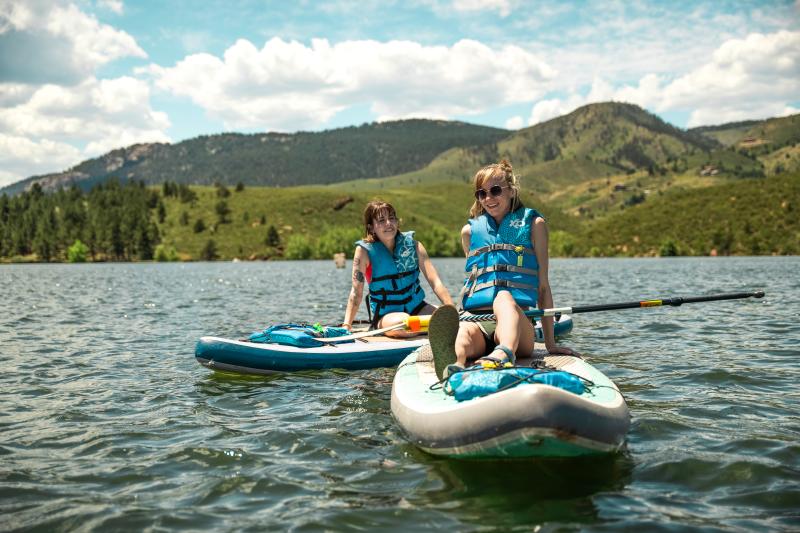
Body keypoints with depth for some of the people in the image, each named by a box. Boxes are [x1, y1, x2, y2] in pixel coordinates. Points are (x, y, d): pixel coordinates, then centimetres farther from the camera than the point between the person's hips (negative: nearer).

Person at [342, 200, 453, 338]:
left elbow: (435, 282, -6)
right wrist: (346, 325, -21)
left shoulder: (412, 244, -1)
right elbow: (356, 292, -9)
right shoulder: (364, 250, -8)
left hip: (416, 306, 2)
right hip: (385, 314, -2)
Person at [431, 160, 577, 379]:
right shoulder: (469, 231, 19)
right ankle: (454, 364, -69)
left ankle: (503, 354, -67)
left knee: (505, 298, -36)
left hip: (518, 322, -2)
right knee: (463, 330, -35)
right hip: (477, 320, 2)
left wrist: (550, 343, 7)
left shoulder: (533, 224, 12)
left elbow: (542, 285, 10)